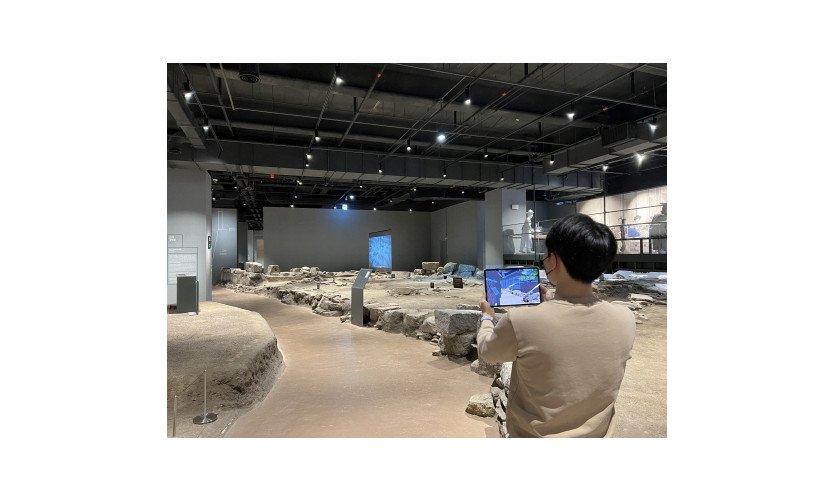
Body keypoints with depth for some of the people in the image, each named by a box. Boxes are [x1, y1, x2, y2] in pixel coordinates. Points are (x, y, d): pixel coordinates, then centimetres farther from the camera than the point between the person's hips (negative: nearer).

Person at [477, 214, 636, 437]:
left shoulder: (520, 322, -30)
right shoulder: (625, 321, -19)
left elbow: (486, 351, -8)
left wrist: (486, 317, 11)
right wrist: (552, 301, 16)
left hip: (533, 435, -3)